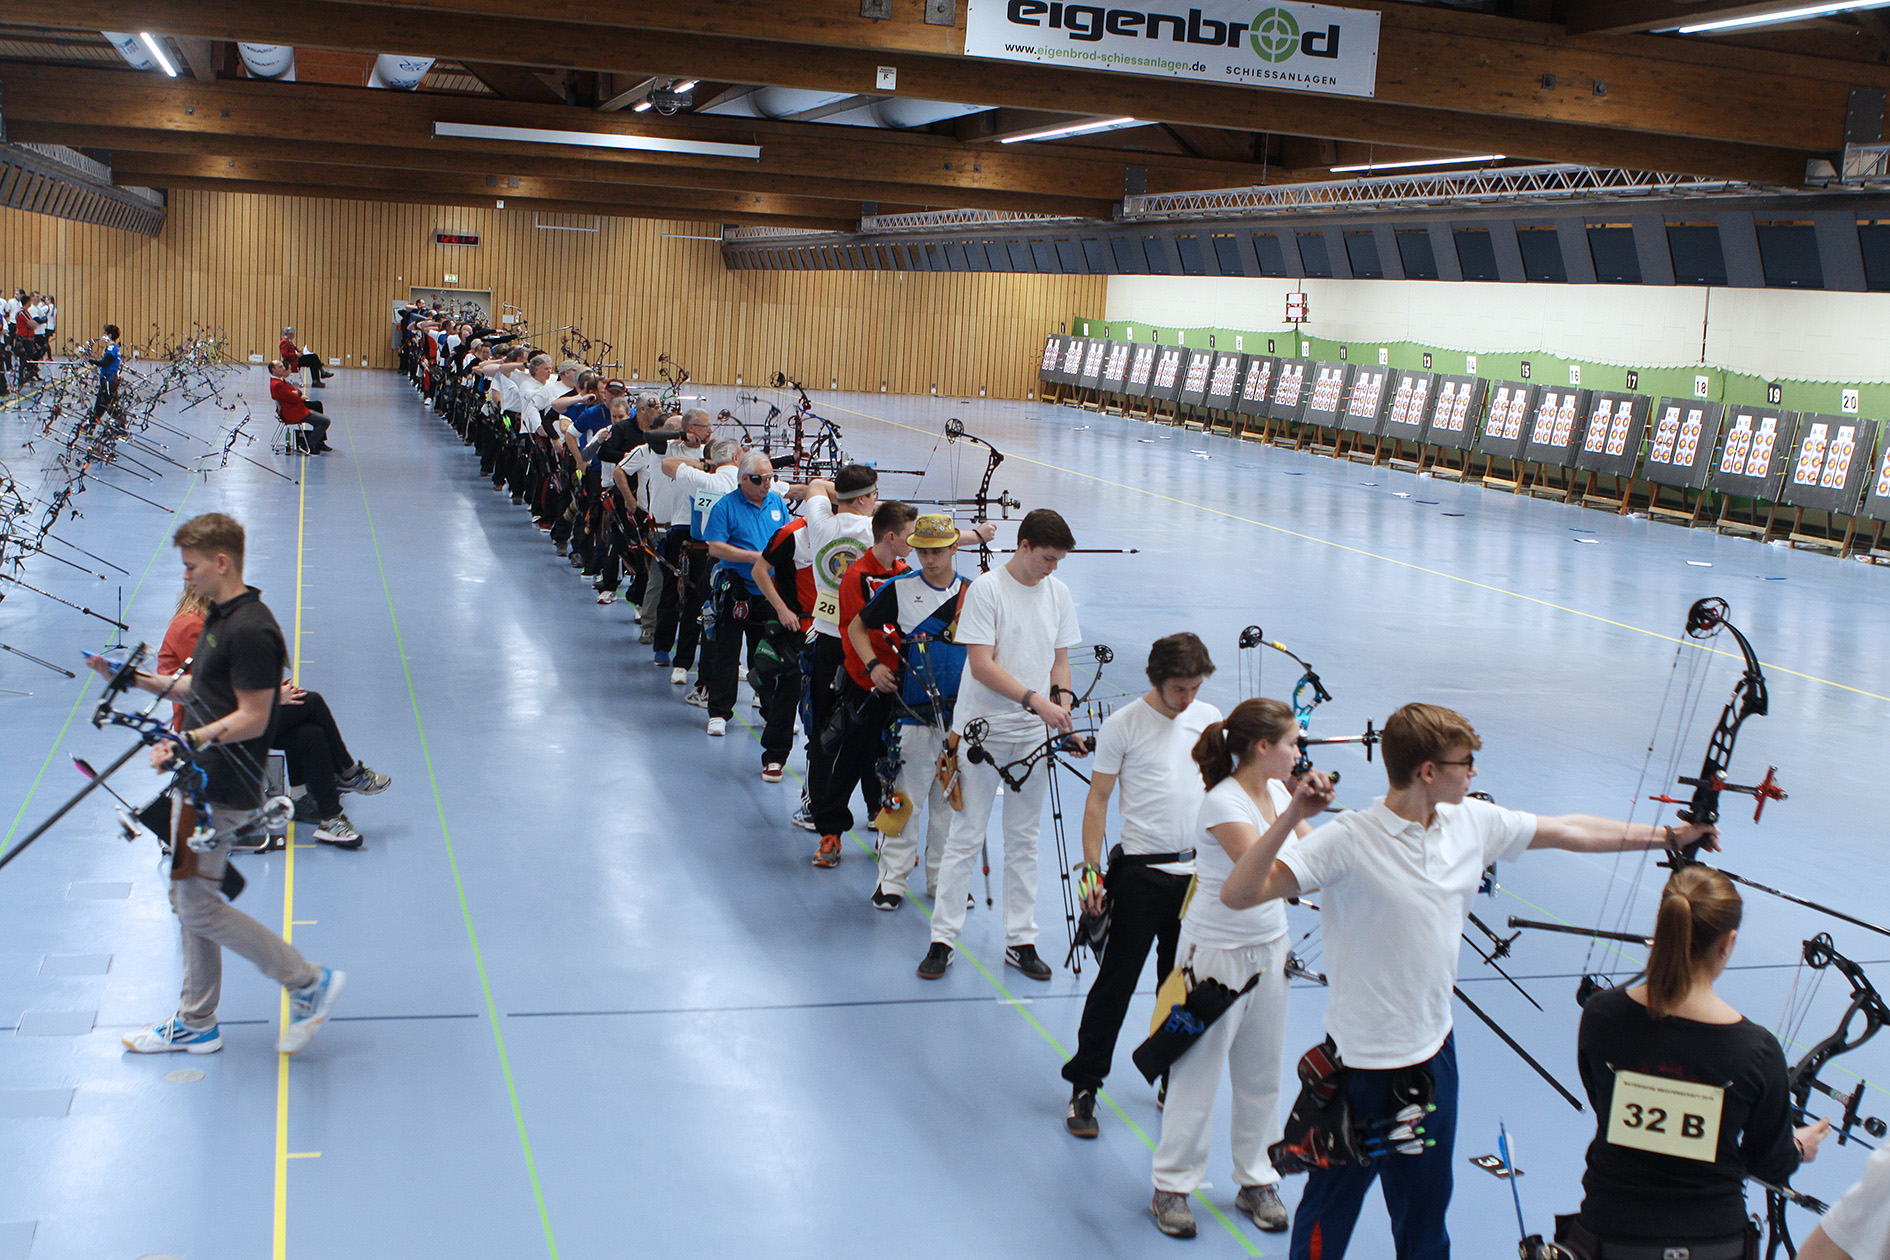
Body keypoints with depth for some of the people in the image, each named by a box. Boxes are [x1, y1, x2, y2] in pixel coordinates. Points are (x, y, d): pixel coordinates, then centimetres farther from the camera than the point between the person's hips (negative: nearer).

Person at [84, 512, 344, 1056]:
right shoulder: (220, 618, 12)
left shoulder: (251, 630, -21)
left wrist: (190, 740, -30)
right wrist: (136, 678, 16)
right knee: (187, 900, 15)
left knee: (199, 906, -6)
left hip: (226, 789, -10)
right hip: (201, 780, 11)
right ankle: (196, 1023, 26)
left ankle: (308, 981, 4)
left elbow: (253, 719, -22)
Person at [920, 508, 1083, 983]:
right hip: (982, 729, -5)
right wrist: (1034, 699, -25)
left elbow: (1060, 660, 13)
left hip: (1034, 734, 5)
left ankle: (1021, 941, 17)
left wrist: (1062, 704, -5)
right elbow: (982, 664, -17)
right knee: (965, 837, 0)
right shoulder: (986, 589, -11)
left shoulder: (1058, 592, 7)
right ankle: (942, 939, 8)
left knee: (1023, 840, 10)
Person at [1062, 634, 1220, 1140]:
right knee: (1116, 983, -2)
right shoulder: (1123, 726, -7)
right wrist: (1092, 869, -9)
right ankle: (1083, 1088, 7)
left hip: (1197, 869, 4)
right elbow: (1097, 800, -4)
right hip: (1140, 870, -4)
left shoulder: (1209, 718, 5)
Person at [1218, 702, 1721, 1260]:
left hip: (1434, 1046, 7)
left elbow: (1571, 831, 11)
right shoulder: (1347, 840, -23)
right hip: (1363, 1061, -6)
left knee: (1427, 1196, 21)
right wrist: (1291, 816, -38)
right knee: (1332, 1202, 10)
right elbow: (1238, 894, -29)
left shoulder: (1474, 822, -2)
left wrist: (1670, 835, 15)